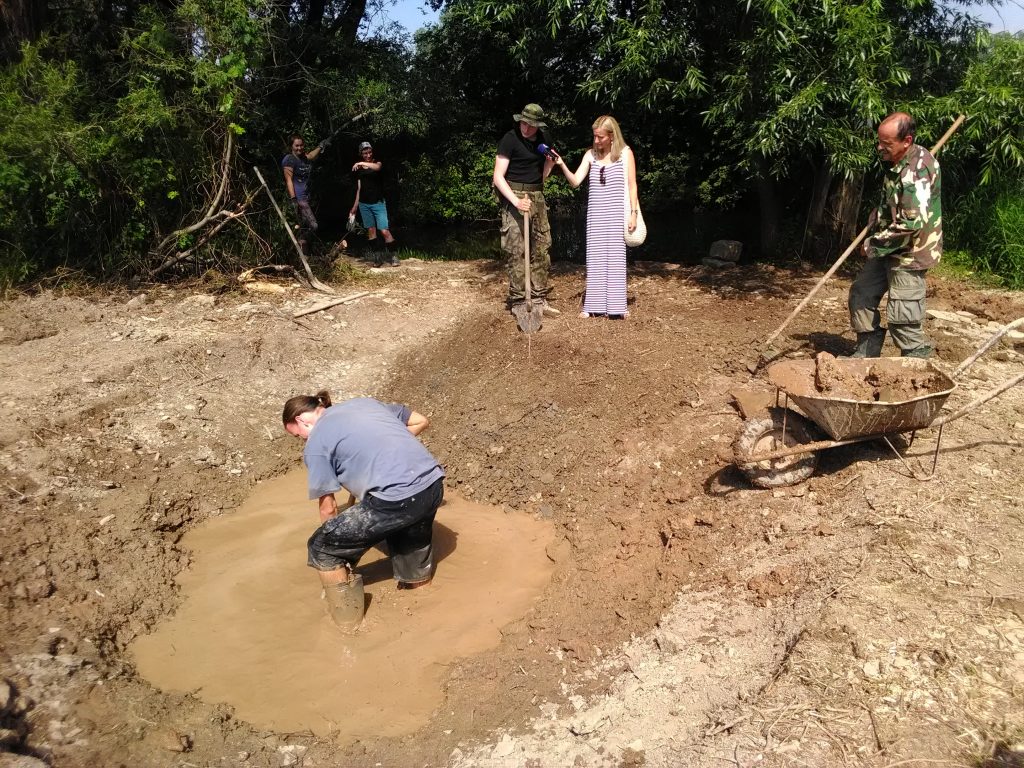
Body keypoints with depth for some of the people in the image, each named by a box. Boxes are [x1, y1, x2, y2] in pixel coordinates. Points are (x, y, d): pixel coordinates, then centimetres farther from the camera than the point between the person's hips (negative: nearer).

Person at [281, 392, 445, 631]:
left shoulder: (316, 443, 5)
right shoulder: (365, 402, 22)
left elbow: (328, 507, 6)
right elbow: (421, 421, 26)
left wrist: (337, 539, 23)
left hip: (396, 500, -7)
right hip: (433, 485, 7)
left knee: (321, 549, 10)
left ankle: (349, 623, 19)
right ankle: (417, 580, 61)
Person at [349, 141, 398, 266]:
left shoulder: (377, 162, 0)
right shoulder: (358, 170, 10)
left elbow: (377, 167, -26)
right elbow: (359, 189, 13)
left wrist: (362, 163, -31)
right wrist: (354, 207, 11)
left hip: (378, 203, -4)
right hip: (364, 204, 4)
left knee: (384, 231, -11)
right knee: (371, 230, 3)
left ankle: (393, 255, -1)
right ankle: (377, 256, 9)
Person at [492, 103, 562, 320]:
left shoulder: (541, 141, 12)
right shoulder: (510, 139, -9)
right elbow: (498, 177, -13)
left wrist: (550, 164, 0)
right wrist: (515, 200, -24)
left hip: (537, 197, 7)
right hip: (515, 197, -7)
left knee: (541, 250, 7)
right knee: (517, 251, -7)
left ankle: (539, 299, 14)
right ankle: (517, 302, -1)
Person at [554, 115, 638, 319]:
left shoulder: (625, 153, 0)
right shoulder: (591, 154, 6)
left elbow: (632, 185, 0)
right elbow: (575, 181, 1)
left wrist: (633, 213, -5)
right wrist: (562, 165, -15)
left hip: (617, 213, -3)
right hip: (596, 213, 3)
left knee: (616, 256, 0)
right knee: (595, 256, 3)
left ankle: (616, 305, 6)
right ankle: (593, 305, 8)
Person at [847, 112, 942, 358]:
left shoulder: (917, 170, -24)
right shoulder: (898, 162, 6)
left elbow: (912, 223, -30)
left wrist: (874, 244, -20)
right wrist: (872, 230, 9)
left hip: (909, 254, -10)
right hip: (887, 248, 10)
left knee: (903, 320, -7)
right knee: (861, 295, 17)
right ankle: (867, 353, 29)